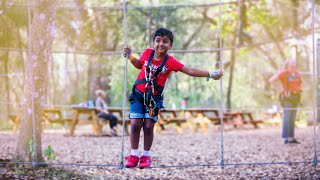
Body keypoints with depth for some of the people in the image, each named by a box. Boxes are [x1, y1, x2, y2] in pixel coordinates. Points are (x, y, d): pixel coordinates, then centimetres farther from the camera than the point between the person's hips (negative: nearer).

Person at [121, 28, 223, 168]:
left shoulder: (170, 62, -11)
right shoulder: (147, 53, -4)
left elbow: (190, 71, -13)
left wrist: (210, 74, -18)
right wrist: (130, 57, 3)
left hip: (154, 98, -1)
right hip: (138, 94, 1)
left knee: (148, 126, -3)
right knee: (135, 125, -5)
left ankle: (146, 156, 12)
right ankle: (134, 155, 6)